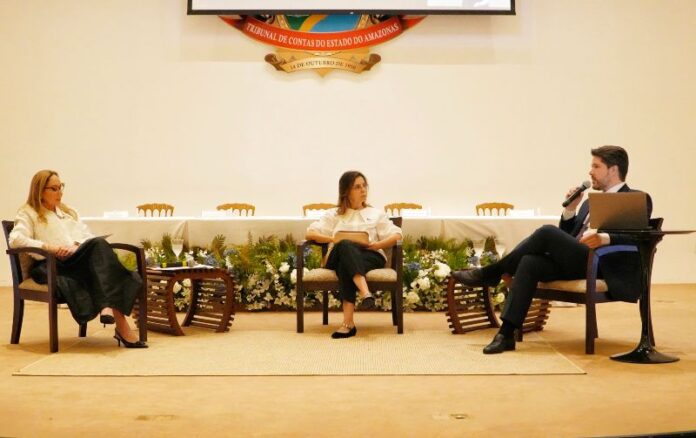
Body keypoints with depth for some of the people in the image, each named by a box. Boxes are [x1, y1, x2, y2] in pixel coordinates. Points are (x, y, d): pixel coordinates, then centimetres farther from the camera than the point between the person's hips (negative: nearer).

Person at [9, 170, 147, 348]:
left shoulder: (69, 212, 31)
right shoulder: (28, 213, 13)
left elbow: (89, 237, 18)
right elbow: (15, 239, -6)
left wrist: (78, 246, -6)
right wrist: (50, 247, -16)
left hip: (82, 262, 6)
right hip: (53, 265, -5)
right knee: (98, 245, -34)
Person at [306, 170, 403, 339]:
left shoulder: (376, 214, 26)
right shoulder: (333, 215, 26)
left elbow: (396, 235, 13)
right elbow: (310, 233, 11)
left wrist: (377, 245, -8)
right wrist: (333, 239, -7)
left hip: (371, 256, 0)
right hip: (339, 256, 0)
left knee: (346, 265, -37)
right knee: (345, 246, -39)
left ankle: (348, 322, -54)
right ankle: (365, 293, -59)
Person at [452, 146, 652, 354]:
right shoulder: (591, 203, 28)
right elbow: (566, 239, 23)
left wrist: (605, 238, -30)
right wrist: (570, 209, 8)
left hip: (602, 267, -7)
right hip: (576, 264, 7)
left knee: (547, 232, -25)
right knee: (530, 262, -23)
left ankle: (491, 273, -11)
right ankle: (506, 334, -27)